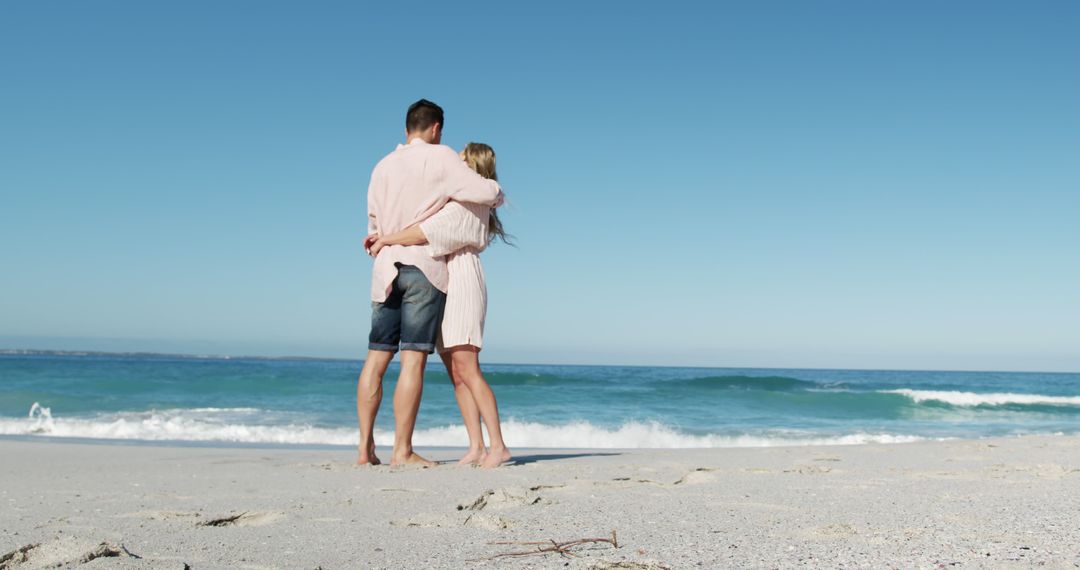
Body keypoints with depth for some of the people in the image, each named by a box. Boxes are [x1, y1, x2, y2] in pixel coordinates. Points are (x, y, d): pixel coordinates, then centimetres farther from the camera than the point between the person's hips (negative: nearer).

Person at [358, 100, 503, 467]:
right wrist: (496, 195, 15)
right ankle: (402, 451, -8)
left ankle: (366, 447, 6)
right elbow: (485, 192, -8)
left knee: (376, 358, 7)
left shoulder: (383, 166, 15)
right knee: (413, 359, -7)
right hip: (424, 266, -5)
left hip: (386, 268, 6)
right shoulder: (440, 158, -2)